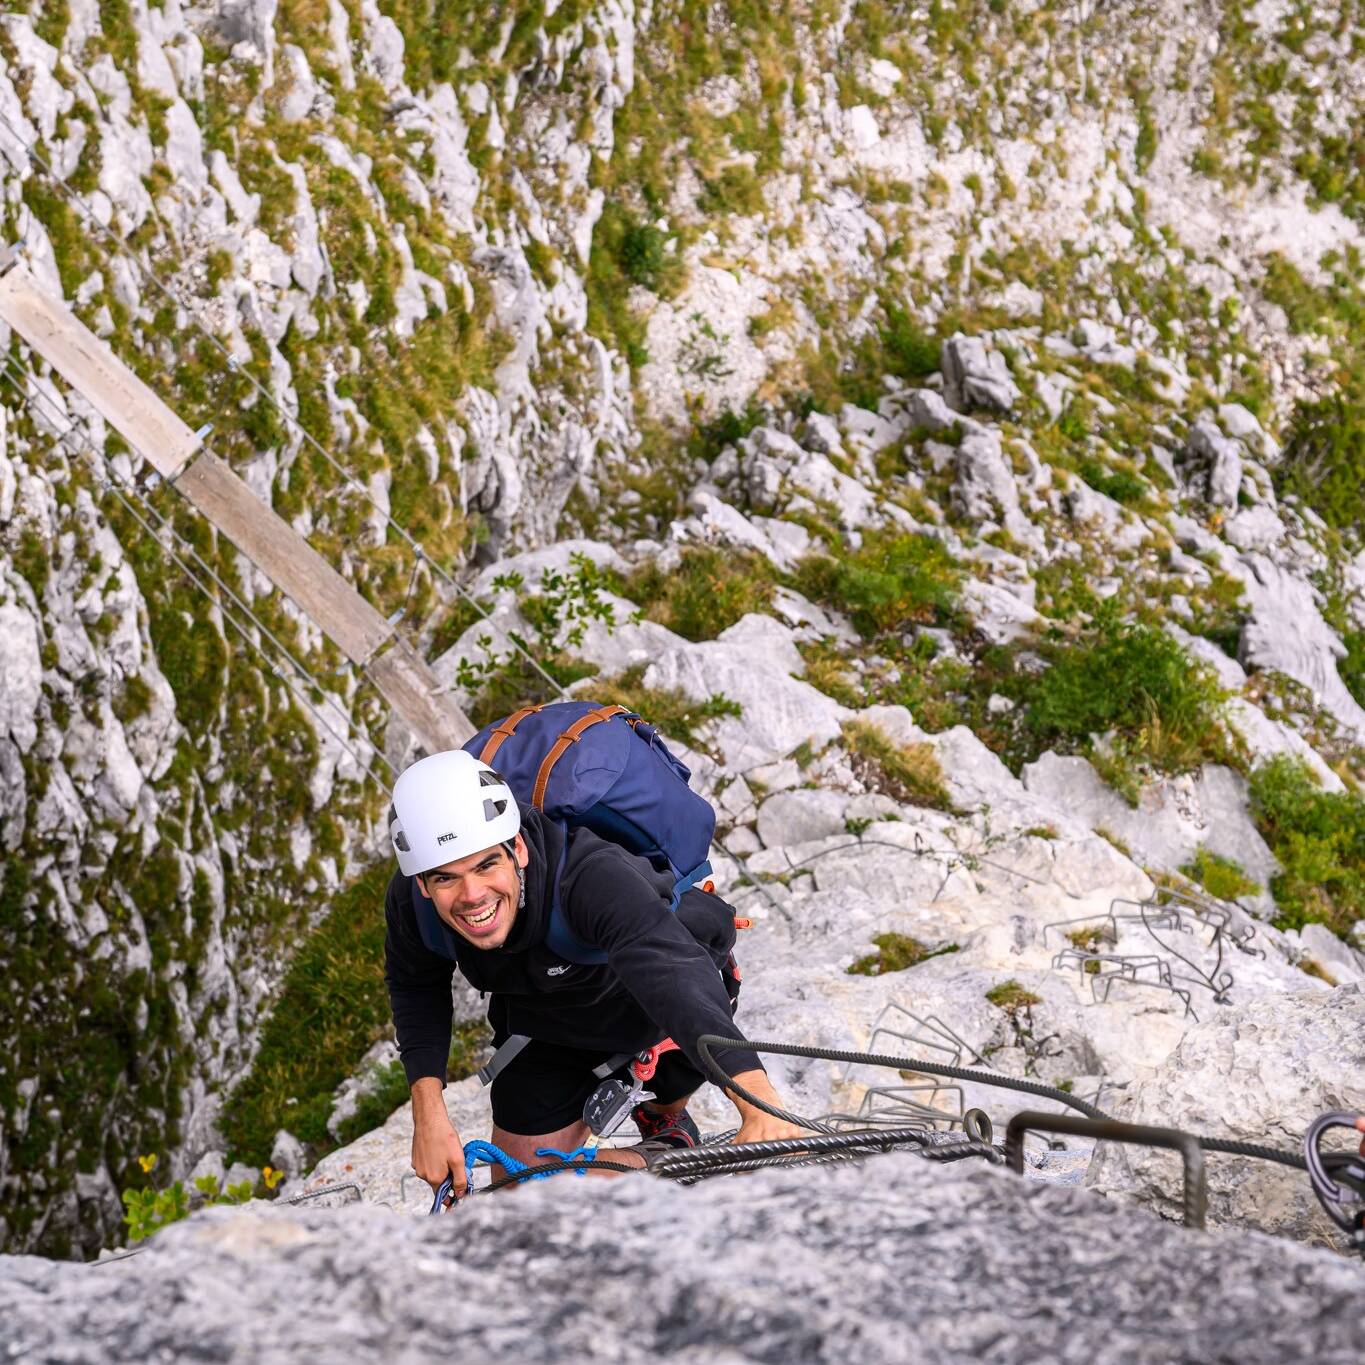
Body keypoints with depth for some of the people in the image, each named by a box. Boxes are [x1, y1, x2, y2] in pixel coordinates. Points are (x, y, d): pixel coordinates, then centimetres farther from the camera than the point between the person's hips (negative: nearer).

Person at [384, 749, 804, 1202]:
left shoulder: (589, 874, -45)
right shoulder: (409, 900, -30)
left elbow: (671, 970, -61)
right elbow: (416, 988, -7)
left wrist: (759, 1102, -75)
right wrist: (427, 1110, -19)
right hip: (546, 1026, 0)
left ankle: (669, 1125, 6)